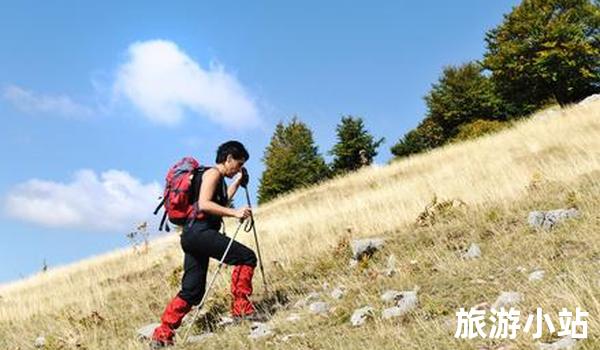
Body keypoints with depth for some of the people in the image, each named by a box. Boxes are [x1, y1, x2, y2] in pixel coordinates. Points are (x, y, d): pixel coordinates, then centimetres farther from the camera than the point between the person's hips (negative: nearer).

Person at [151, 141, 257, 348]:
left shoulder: (218, 179, 25)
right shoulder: (213, 173, -5)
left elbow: (220, 203, 36)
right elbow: (204, 204, -18)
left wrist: (237, 182, 33)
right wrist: (234, 213, -21)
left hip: (194, 236, 10)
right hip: (199, 232, -10)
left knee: (192, 291, 9)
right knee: (246, 257, -12)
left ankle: (162, 335, 11)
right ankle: (241, 308, -10)